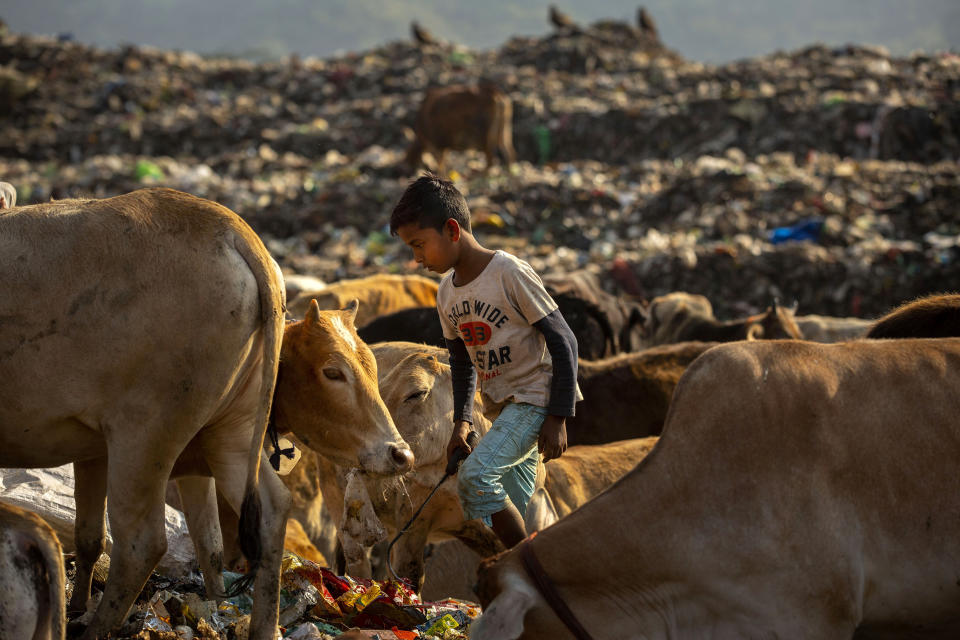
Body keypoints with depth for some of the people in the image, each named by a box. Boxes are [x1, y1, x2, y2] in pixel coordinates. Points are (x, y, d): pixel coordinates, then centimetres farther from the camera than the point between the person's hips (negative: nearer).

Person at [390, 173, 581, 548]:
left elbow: (563, 341, -15)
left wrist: (557, 418, -17)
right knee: (510, 512, 6)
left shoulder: (509, 274, -18)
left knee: (475, 477, -23)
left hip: (537, 398, -8)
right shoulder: (447, 295, 6)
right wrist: (461, 422, 9)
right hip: (505, 405, 8)